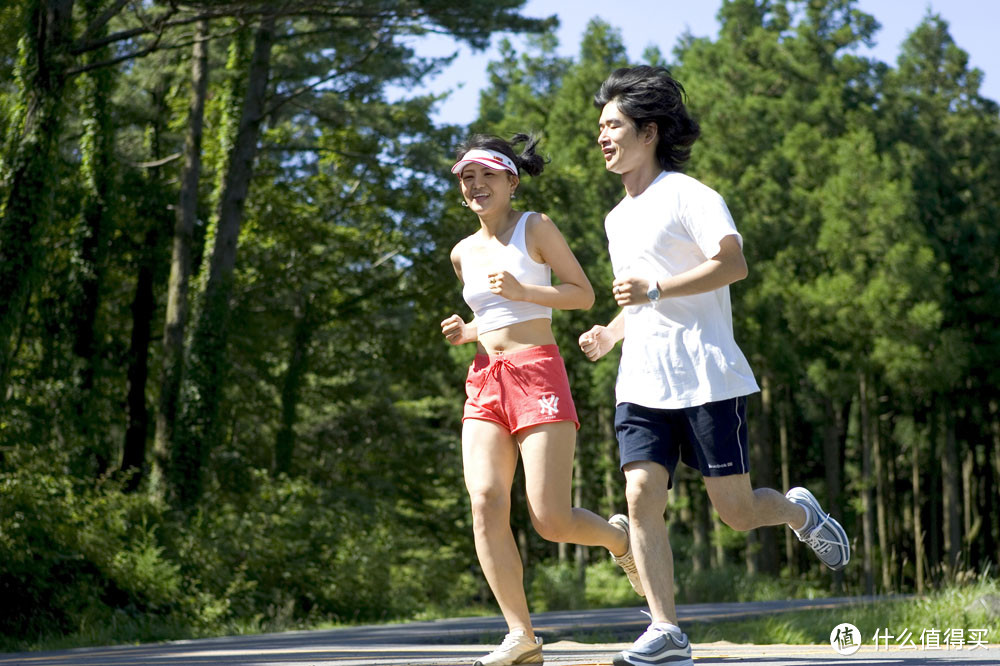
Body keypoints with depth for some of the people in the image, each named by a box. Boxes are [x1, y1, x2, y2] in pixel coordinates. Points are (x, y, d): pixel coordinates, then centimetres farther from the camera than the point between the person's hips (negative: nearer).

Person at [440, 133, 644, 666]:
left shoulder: (535, 227, 3)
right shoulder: (463, 253, 19)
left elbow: (583, 294, -1)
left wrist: (520, 290, -14)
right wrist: (465, 332, 8)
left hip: (537, 372, -5)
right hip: (484, 379, 5)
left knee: (551, 520, -13)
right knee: (485, 501, -15)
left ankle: (618, 536, 22)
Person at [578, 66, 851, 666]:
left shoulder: (686, 194, -4)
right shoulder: (618, 218, 21)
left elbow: (733, 262, -17)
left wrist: (654, 289, -22)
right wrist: (610, 334, 14)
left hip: (706, 379, -6)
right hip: (641, 384, 7)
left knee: (737, 510, -2)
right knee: (642, 497, -11)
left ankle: (800, 511, 31)